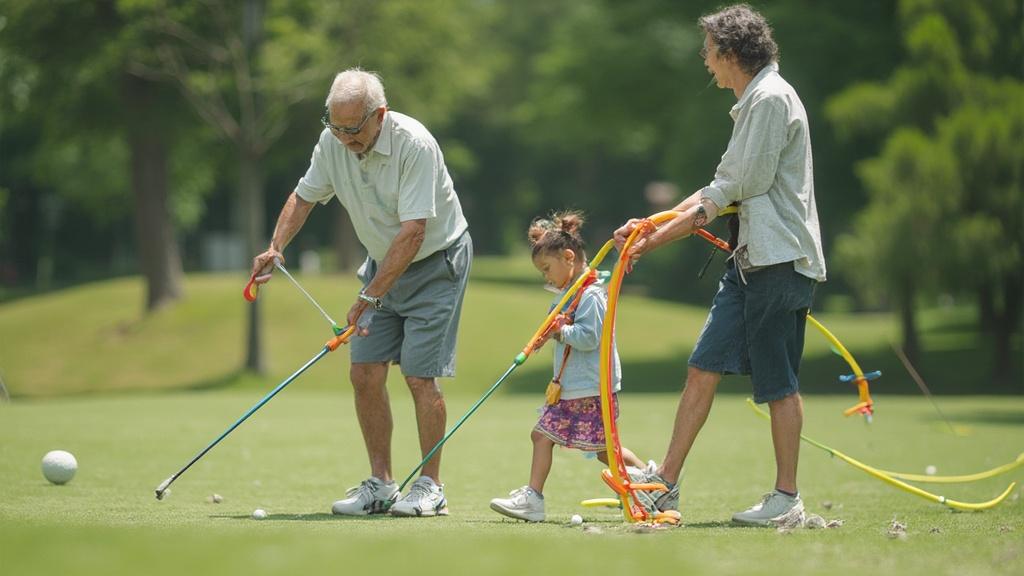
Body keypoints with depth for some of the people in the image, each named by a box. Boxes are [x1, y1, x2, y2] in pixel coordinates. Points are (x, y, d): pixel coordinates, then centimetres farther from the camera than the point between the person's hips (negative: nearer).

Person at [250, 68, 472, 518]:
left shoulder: (415, 146, -29)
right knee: (365, 373, -1)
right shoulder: (332, 143, -8)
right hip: (383, 263, 7)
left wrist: (368, 297, -32)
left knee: (420, 376, -11)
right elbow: (305, 196, 8)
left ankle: (431, 488, -1)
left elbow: (413, 233, -31)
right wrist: (276, 247, -10)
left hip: (436, 262, -6)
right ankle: (380, 484, 8)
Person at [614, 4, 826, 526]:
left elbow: (745, 184, -15)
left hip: (780, 258, -9)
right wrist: (653, 234, 13)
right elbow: (723, 192, 19)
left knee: (778, 383, -2)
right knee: (703, 367, 4)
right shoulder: (752, 102, 19)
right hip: (751, 258, 9)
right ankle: (666, 483, 5)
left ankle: (787, 497, 6)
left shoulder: (772, 98, -11)